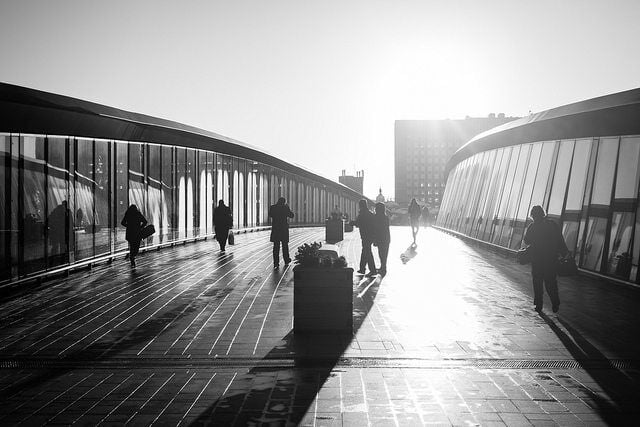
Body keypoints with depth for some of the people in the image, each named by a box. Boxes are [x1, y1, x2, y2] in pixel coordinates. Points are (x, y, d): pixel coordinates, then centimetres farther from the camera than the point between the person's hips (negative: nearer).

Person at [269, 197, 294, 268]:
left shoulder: (272, 207, -1)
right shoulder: (285, 208, -8)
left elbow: (270, 215, 15)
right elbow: (291, 215, 3)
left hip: (275, 228, 2)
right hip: (284, 228, -2)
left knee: (276, 246, 2)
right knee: (285, 244, 15)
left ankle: (276, 263, -3)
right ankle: (286, 259, 29)